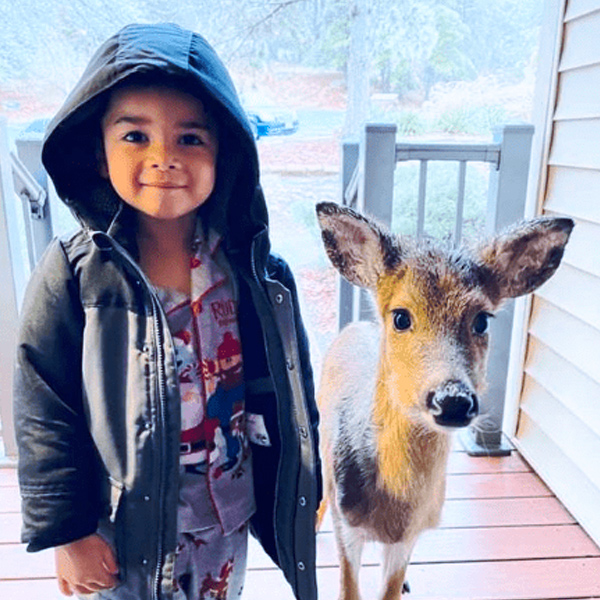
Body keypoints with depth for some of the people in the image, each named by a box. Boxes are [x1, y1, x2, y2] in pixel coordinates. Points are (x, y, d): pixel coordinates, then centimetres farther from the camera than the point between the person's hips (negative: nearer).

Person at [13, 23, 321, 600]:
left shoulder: (258, 270, -12)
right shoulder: (73, 276, -18)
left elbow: (293, 394, -2)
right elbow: (43, 414, -11)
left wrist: (304, 490, 5)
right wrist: (65, 530, -8)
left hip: (226, 520, 3)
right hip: (117, 531, -2)